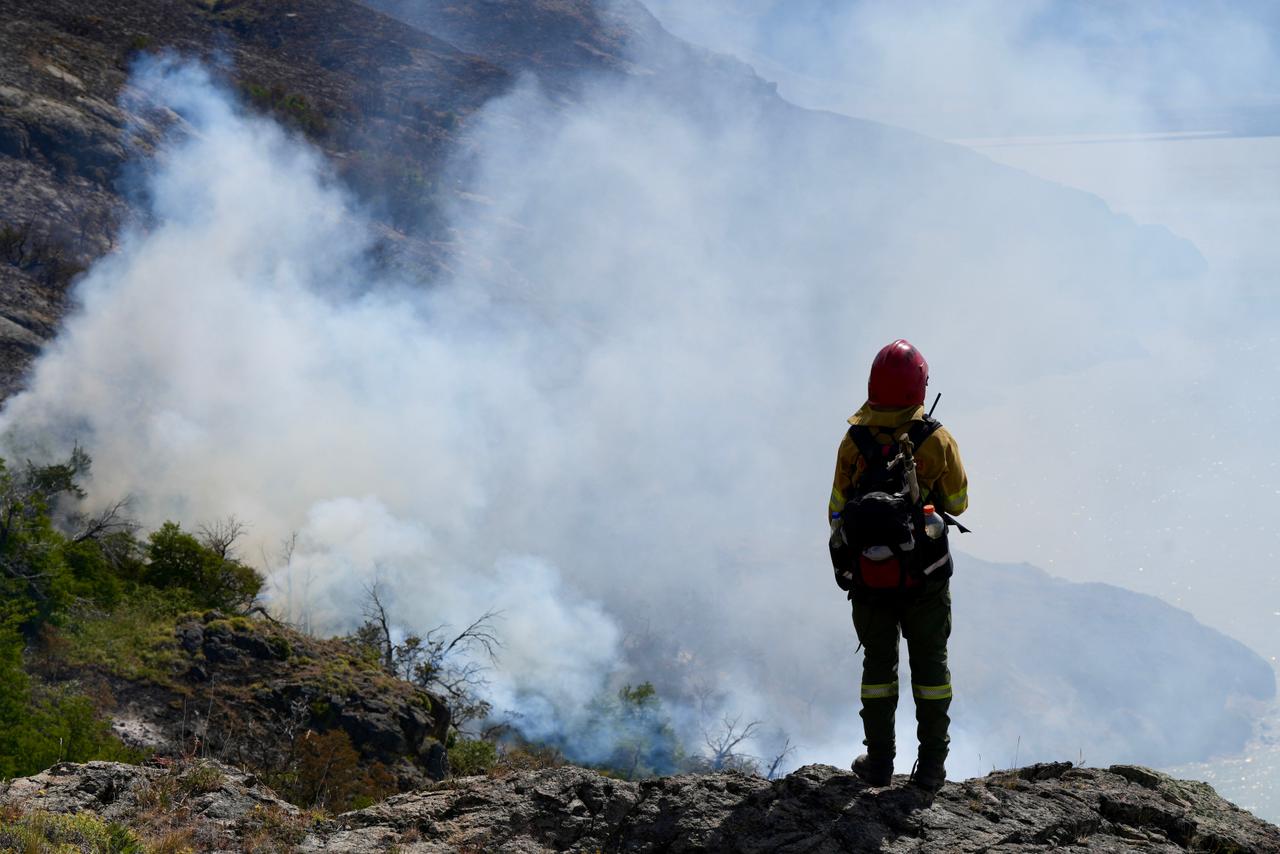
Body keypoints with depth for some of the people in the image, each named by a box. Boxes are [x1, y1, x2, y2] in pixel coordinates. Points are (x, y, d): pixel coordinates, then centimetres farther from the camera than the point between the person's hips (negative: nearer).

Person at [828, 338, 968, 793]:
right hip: (925, 578, -1)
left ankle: (879, 761, 19)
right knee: (930, 663, 12)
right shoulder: (937, 440, -9)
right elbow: (957, 503, 4)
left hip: (868, 578, 1)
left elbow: (837, 513, 1)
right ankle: (931, 766, 13)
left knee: (878, 663, 16)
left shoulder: (853, 443, -6)